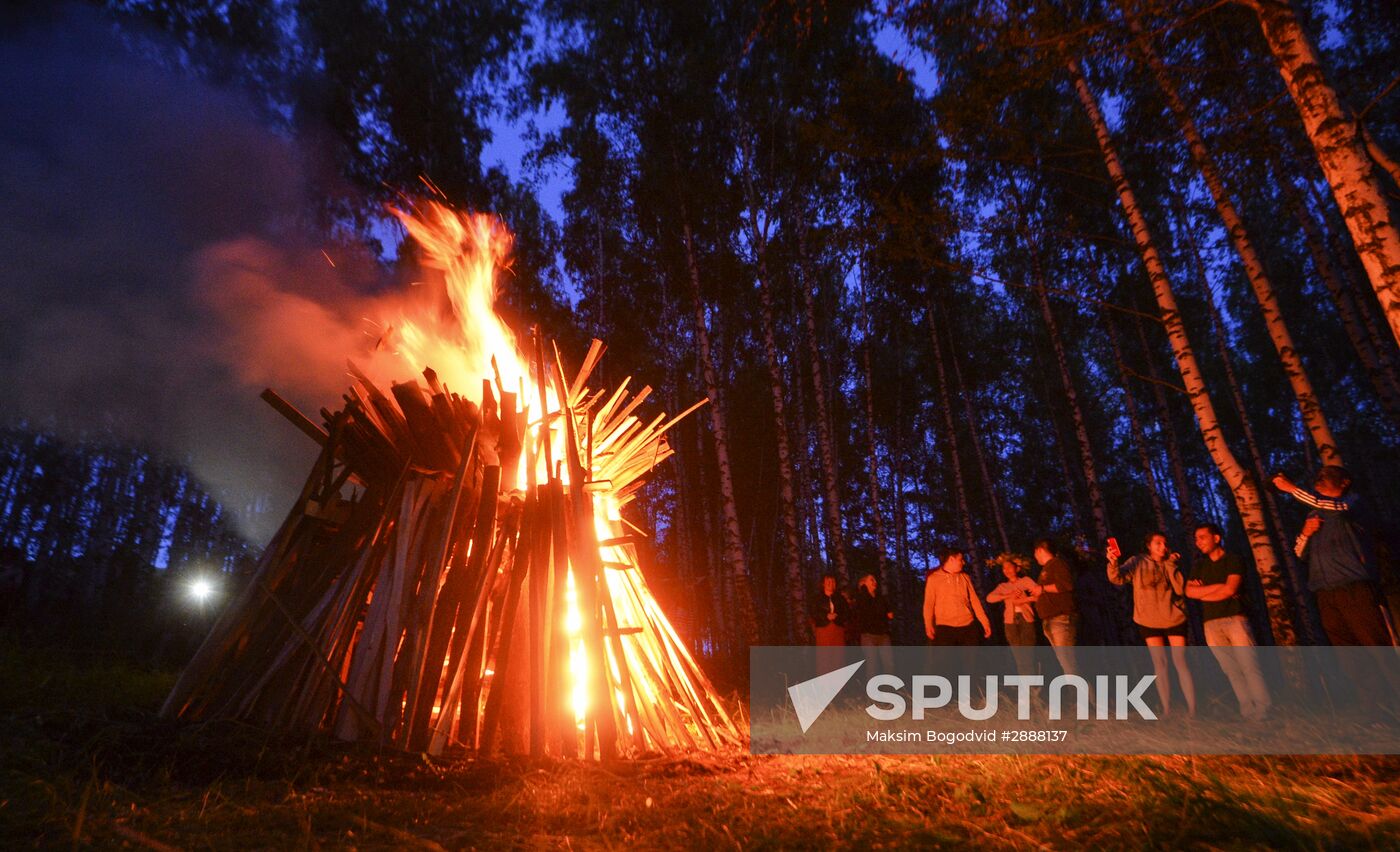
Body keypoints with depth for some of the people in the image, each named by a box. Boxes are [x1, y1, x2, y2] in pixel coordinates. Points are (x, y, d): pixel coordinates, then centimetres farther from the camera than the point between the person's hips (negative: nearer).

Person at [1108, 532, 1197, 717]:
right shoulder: (1137, 562, -5)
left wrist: (1171, 565, -16)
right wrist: (1113, 563, -40)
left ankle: (1192, 710, 5)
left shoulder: (1171, 563, 2)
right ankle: (1166, 710, 12)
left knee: (1180, 662, -1)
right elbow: (1118, 578, -20)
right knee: (1159, 663, 5)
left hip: (1174, 619, 1)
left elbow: (1180, 589, -9)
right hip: (1149, 621, -1)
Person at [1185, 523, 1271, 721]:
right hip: (1211, 623, 4)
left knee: (1249, 666, -10)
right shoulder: (1198, 565, 17)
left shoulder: (1234, 560, 4)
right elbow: (1189, 592, 3)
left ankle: (1263, 710, -7)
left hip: (1235, 618, -4)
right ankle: (1248, 712, 3)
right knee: (1232, 671, 1)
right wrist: (1218, 587, -5)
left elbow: (1230, 589, -10)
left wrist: (1203, 592, 0)